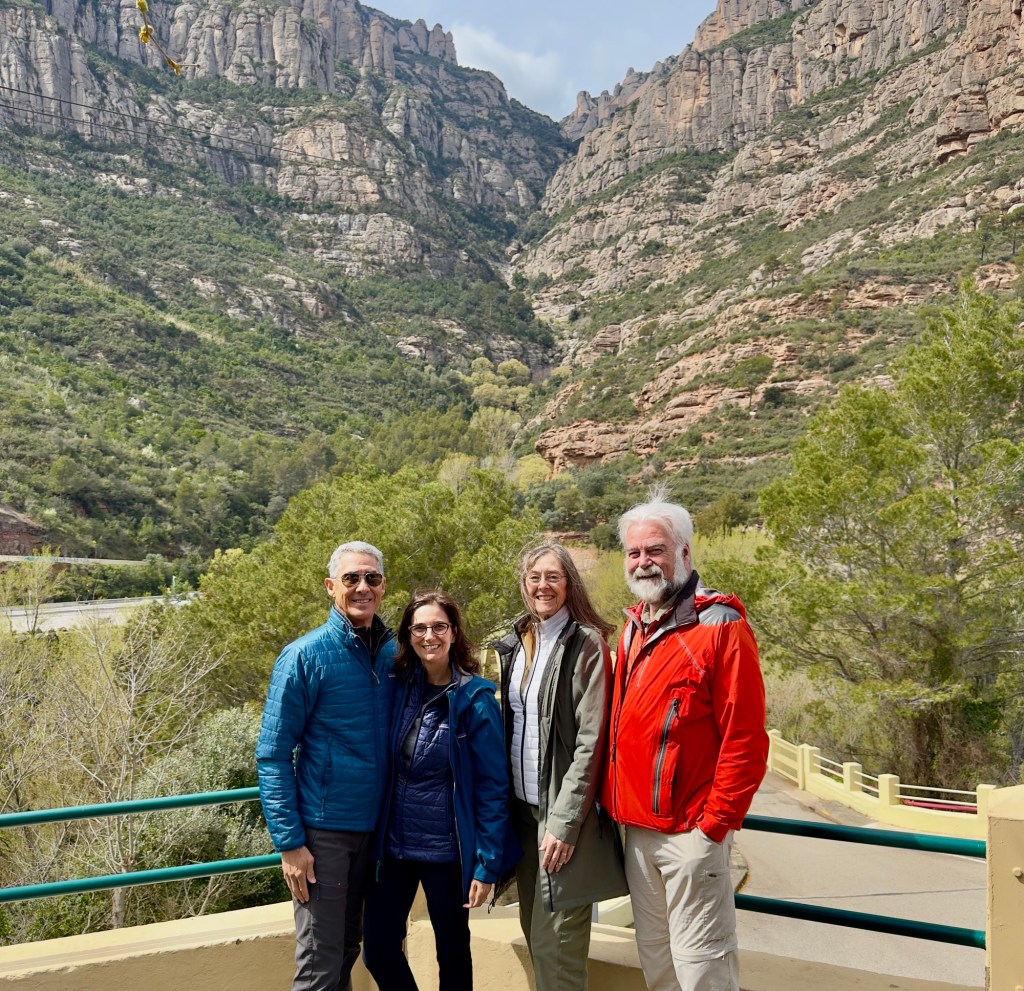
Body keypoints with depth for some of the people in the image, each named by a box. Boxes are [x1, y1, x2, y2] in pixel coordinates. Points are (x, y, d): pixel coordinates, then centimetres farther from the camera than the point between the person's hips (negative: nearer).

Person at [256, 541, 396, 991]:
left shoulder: (394, 654, 3)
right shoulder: (304, 656, -11)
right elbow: (272, 756, -10)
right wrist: (289, 842, -14)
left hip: (373, 827, 5)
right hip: (322, 830, -5)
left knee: (347, 949, 18)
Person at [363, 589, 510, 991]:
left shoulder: (475, 698, -12)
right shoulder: (400, 688, 1)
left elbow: (492, 787, -11)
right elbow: (390, 767, 10)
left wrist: (487, 863, -13)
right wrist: (377, 832, 4)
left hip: (446, 850, -4)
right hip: (394, 843, 4)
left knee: (452, 953, 12)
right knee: (378, 949, 7)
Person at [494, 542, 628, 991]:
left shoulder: (586, 644, -11)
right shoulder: (516, 643, 9)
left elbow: (590, 742, -15)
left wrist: (564, 822, -18)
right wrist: (505, 804, 11)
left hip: (563, 810, -6)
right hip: (523, 807, 6)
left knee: (554, 941, -3)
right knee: (534, 930, 14)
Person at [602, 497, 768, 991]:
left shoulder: (720, 626, -12)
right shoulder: (634, 627, 10)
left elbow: (744, 739, -15)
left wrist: (715, 823, -15)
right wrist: (614, 800, 10)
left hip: (691, 832, -7)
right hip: (637, 826, 7)